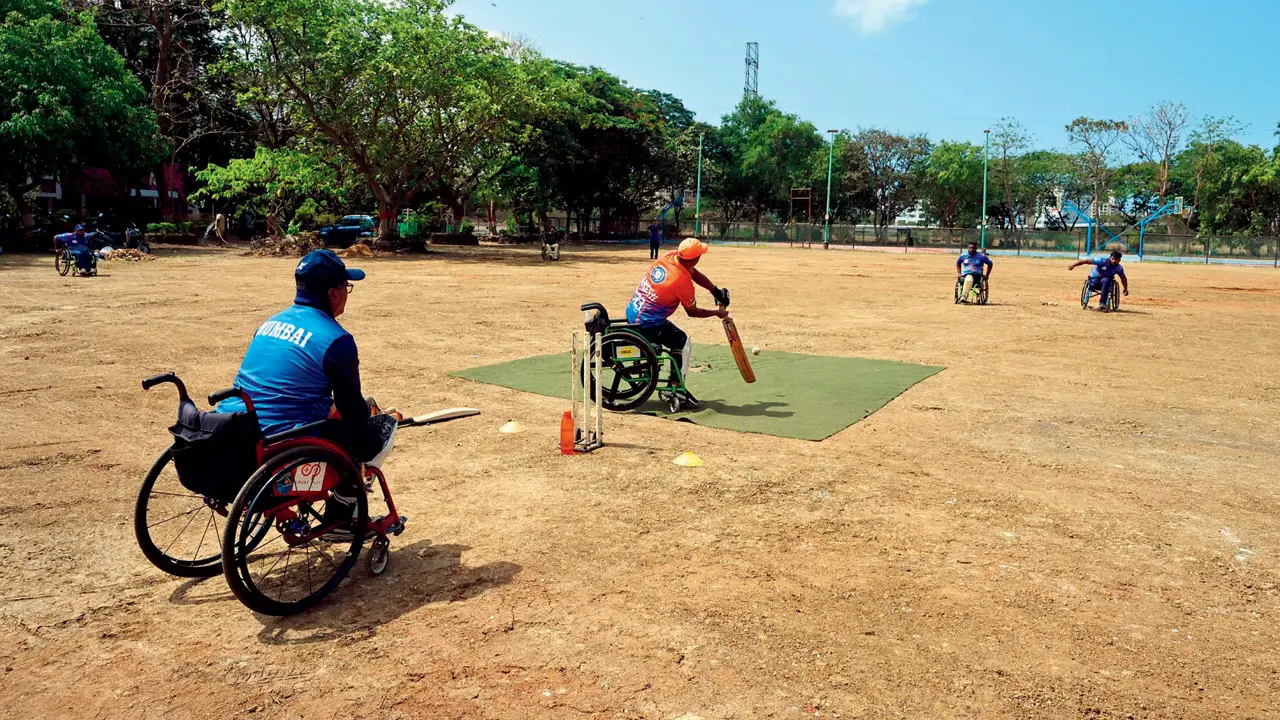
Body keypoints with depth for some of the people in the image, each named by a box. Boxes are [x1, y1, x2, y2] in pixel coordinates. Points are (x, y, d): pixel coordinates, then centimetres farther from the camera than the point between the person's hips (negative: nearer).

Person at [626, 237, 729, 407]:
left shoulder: (668, 256, -4)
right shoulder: (683, 281, -22)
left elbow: (694, 273, 10)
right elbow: (692, 312, -7)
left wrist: (716, 291, 4)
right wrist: (717, 313, 7)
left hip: (631, 312, 9)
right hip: (646, 323, -9)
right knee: (683, 343, -1)